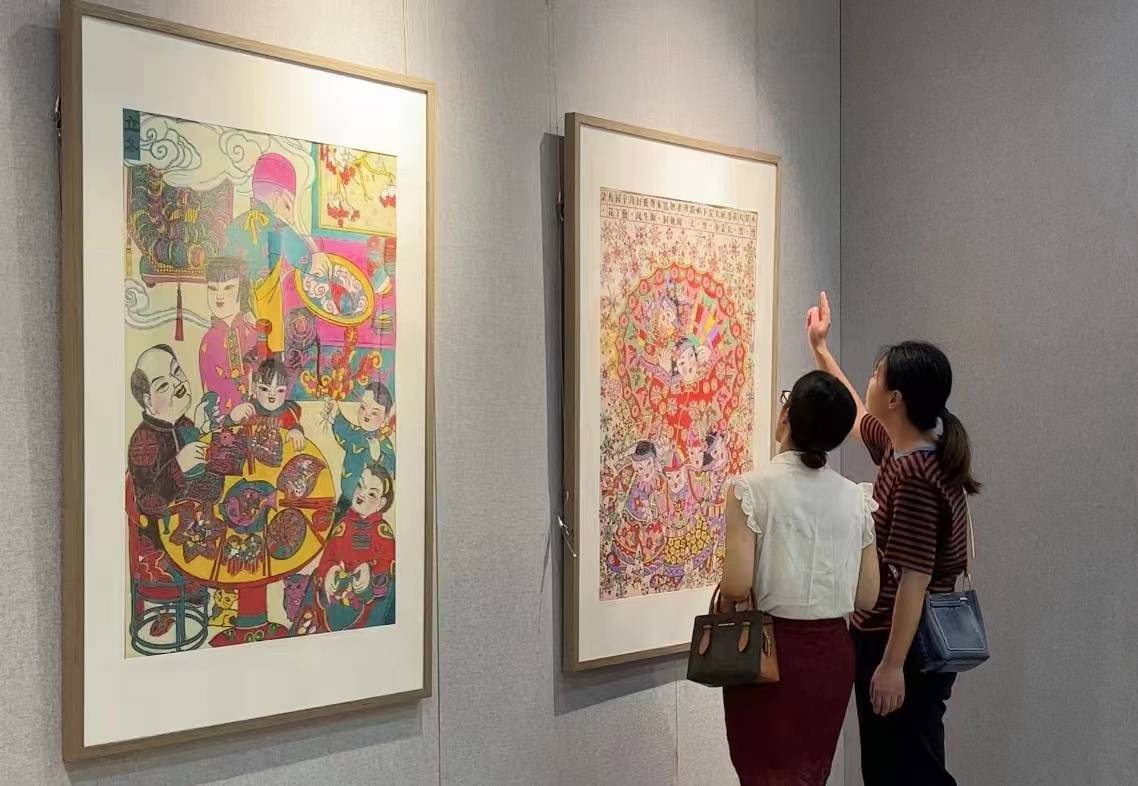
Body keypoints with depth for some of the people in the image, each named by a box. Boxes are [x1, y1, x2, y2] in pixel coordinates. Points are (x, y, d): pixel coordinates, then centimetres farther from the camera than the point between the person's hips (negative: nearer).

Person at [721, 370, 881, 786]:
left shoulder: (752, 487, -13)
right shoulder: (856, 498, 0)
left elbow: (736, 585, -19)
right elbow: (866, 597, 2)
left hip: (770, 647, -4)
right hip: (832, 651, 4)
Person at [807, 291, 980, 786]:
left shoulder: (914, 477, -23)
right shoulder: (900, 446, 6)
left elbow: (914, 579, -25)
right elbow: (856, 416, 28)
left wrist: (892, 664, -24)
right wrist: (820, 349, 33)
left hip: (903, 648, -10)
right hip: (887, 637, 10)